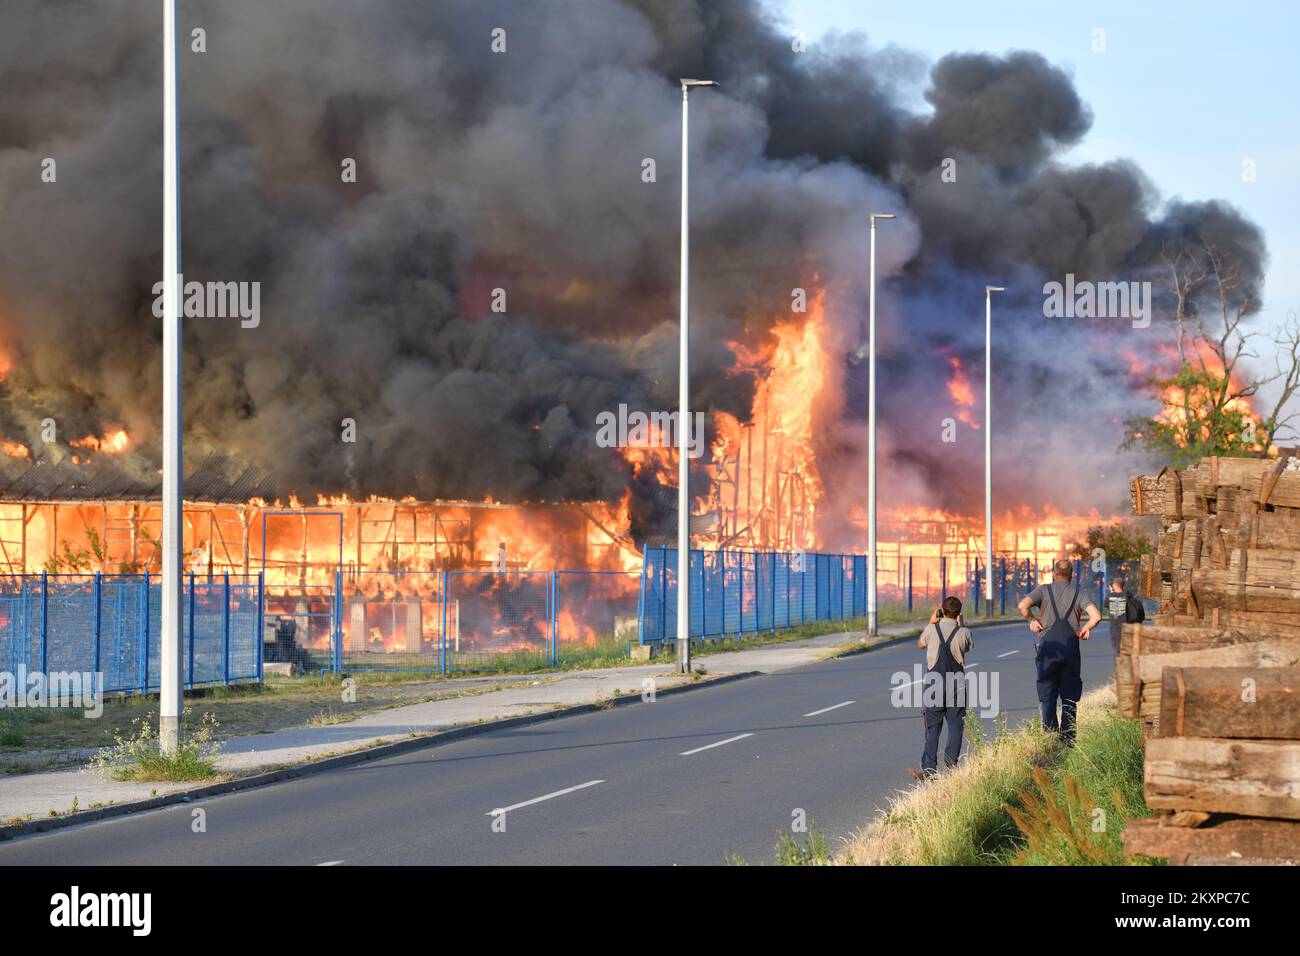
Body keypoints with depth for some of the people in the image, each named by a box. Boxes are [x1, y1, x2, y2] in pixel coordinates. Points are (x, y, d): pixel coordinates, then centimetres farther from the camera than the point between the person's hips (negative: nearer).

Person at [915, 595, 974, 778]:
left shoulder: (931, 630, -5)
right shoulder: (964, 633, -5)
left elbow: (920, 645, 16)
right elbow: (970, 646, 18)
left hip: (933, 683, 0)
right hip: (956, 685, 0)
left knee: (933, 726, 2)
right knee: (955, 725, 10)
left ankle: (929, 767, -5)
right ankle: (952, 764, 7)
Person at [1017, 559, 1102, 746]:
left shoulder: (1044, 590, 6)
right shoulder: (1079, 593, 9)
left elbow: (1023, 606, -11)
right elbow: (1096, 616, -6)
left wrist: (1032, 620, 6)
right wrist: (1086, 628, 13)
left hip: (1048, 646, -1)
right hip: (1070, 647, 1)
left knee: (1047, 696, 2)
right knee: (1069, 698, 9)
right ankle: (1068, 740, 4)